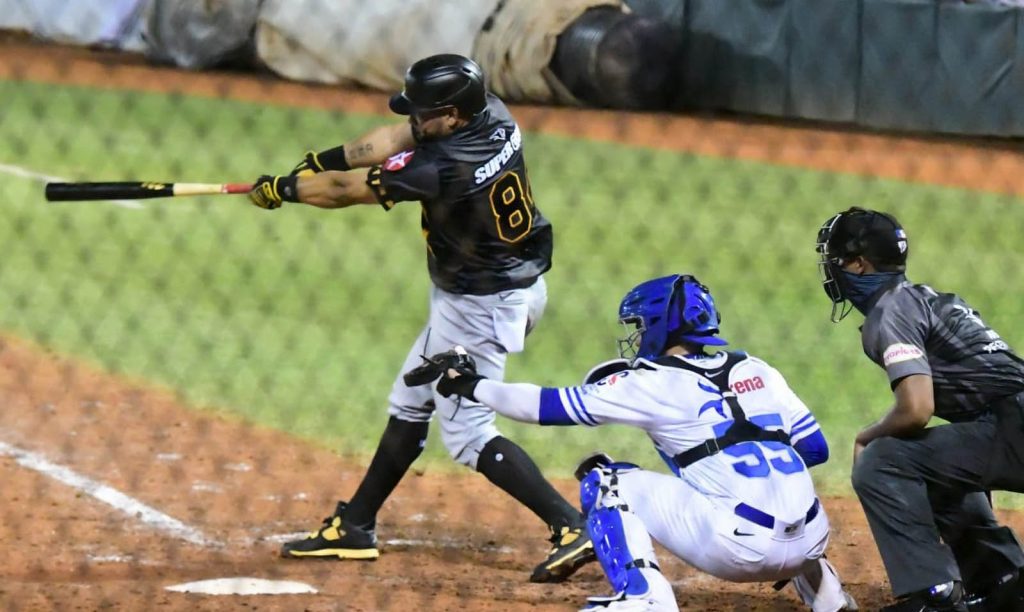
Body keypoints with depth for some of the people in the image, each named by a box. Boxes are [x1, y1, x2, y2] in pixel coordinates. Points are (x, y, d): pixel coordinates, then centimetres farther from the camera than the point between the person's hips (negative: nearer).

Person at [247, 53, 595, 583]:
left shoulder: (445, 168, -30)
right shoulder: (493, 116, -8)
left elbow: (343, 191, -16)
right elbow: (395, 140, 7)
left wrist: (280, 190, -1)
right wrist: (323, 160, 2)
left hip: (480, 308, -10)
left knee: (467, 431, -6)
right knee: (410, 404, 19)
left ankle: (572, 527, -13)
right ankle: (353, 528, 29)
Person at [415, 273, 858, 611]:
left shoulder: (655, 383, 2)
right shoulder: (758, 371, 17)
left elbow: (551, 406, 6)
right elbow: (816, 448, 17)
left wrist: (472, 386, 19)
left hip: (740, 549, -7)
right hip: (808, 543, 7)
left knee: (604, 481, 6)